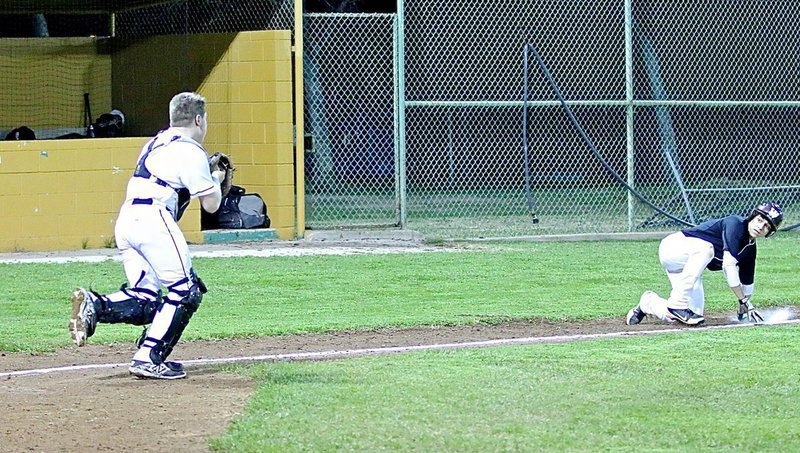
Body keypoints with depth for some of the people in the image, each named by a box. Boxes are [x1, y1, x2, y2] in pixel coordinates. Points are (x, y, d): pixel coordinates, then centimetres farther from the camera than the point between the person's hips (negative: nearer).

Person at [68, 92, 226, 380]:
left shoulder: (156, 143, 24)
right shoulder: (191, 151, -2)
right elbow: (211, 205, -2)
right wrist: (216, 180, 19)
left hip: (125, 219, 9)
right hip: (154, 219, -9)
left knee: (145, 299, 8)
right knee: (185, 292, -3)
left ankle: (94, 306, -16)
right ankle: (149, 359, -10)